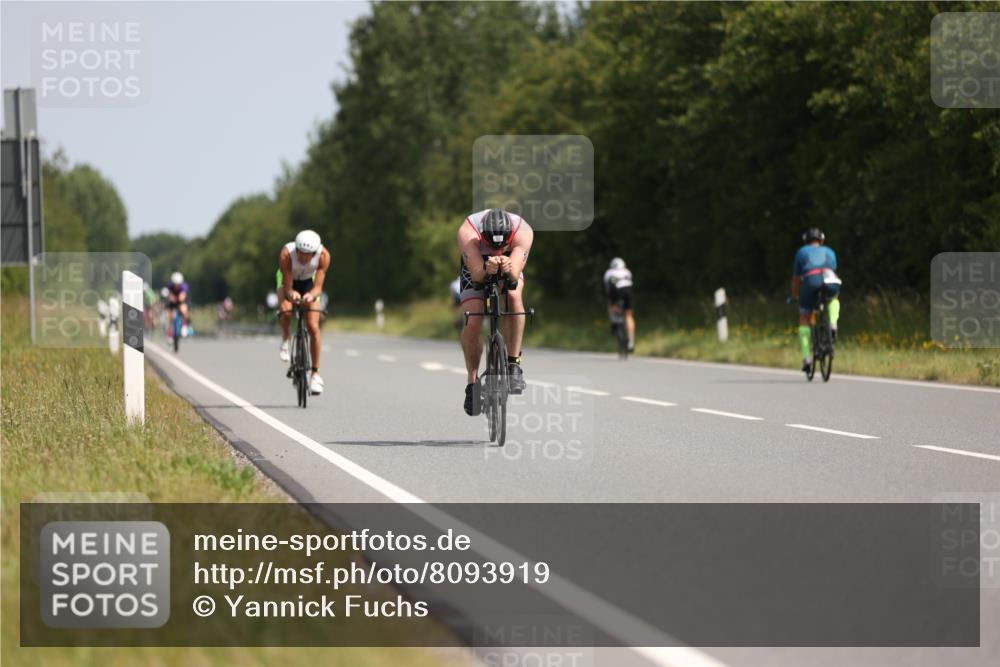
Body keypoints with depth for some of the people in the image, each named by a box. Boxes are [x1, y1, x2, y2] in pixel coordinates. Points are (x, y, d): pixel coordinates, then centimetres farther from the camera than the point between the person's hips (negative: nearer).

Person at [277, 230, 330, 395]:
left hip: (309, 283, 1)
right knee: (286, 310, -34)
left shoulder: (323, 255, -33)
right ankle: (285, 340, -3)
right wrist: (291, 294, -57)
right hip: (288, 281, -1)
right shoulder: (286, 254, -37)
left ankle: (316, 373, 1)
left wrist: (312, 295, -54)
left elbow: (318, 286, -32)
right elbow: (288, 288, -34)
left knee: (313, 327, -11)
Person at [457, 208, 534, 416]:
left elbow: (515, 275, -45)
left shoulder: (523, 232, -37)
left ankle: (514, 364, -22)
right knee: (473, 323, -17)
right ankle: (473, 381, 3)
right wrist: (487, 270, -67)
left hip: (511, 266, 1)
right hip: (477, 267, 0)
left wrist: (509, 270, -68)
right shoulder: (467, 232, -39)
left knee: (514, 297, -31)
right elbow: (476, 275, -45)